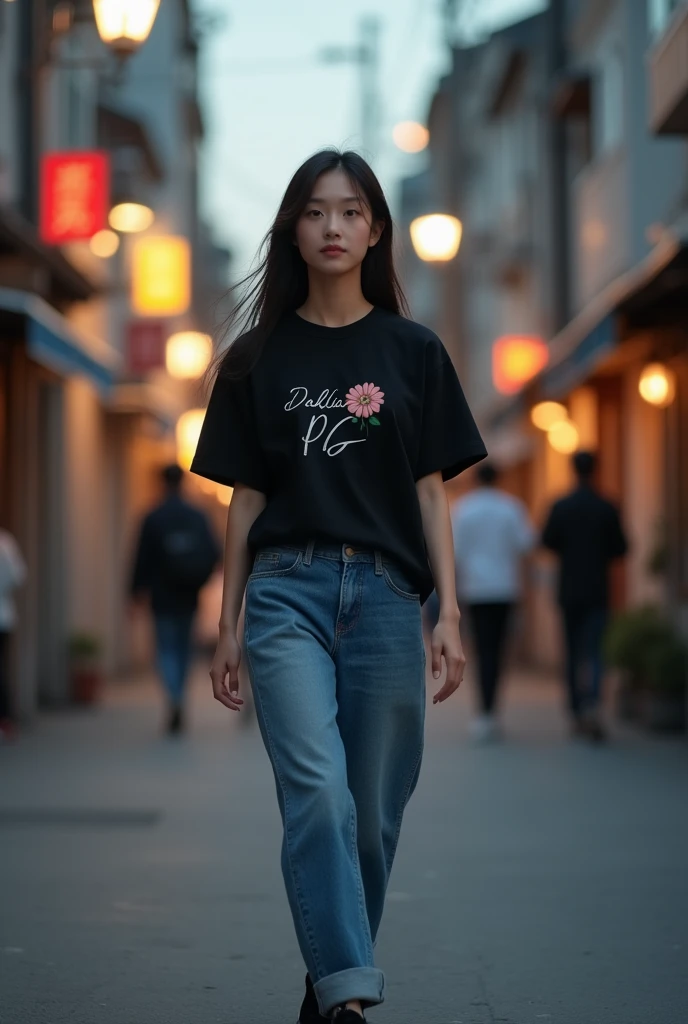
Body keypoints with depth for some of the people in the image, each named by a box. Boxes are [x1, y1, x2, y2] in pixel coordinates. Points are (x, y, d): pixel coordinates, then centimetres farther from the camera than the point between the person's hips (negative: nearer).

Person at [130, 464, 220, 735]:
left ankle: (174, 700, -23)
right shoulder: (198, 517, 0)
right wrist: (198, 581, 11)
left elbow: (143, 558, -7)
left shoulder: (153, 519, -8)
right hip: (188, 598, 3)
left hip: (162, 597, -3)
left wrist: (138, 589, 1)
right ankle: (177, 711, 20)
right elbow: (213, 554, -2)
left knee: (166, 648, 1)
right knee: (183, 647, 14)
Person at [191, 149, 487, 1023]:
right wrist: (227, 627, 9)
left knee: (373, 812, 3)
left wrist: (449, 614, 0)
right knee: (318, 795, -17)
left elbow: (430, 493, 8)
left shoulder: (412, 352, 10)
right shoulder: (261, 357, 10)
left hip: (385, 594, 1)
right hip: (287, 590, -1)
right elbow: (246, 499, 11)